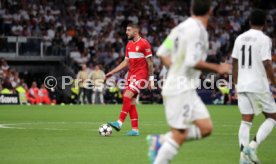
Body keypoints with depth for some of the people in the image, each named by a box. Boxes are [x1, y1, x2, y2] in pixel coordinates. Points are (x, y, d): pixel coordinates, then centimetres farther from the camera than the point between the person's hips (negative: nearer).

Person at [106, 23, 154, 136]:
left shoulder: (144, 43, -9)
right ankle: (135, 129, 6)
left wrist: (151, 78, -10)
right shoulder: (129, 44, 14)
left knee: (127, 96, -20)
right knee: (131, 102, 3)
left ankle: (119, 123, -21)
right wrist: (112, 72, 12)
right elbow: (126, 62, 18)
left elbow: (149, 62, -9)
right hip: (131, 75, 8)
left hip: (141, 75, -8)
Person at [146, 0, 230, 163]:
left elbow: (162, 52, 18)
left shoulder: (182, 27, 12)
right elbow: (192, 61, -24)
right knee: (179, 135, -6)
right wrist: (217, 68, -14)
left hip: (186, 89, 9)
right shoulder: (197, 30, -16)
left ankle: (160, 141, 9)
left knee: (206, 128, 6)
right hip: (181, 89, -9)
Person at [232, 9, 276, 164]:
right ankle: (252, 146, -10)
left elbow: (235, 63, 13)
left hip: (242, 86, 5)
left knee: (246, 120, 7)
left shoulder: (240, 38, 9)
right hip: (259, 85, -5)